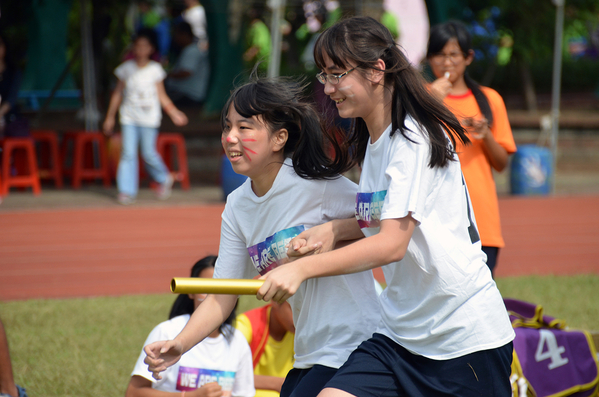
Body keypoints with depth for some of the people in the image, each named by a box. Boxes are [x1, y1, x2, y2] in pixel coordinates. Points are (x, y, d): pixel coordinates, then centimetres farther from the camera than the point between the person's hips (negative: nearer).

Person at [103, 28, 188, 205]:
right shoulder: (126, 68, 5)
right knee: (128, 153, -7)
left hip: (149, 118, -2)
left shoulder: (155, 69, 2)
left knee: (149, 153, -3)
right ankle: (127, 191, -4)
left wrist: (174, 113, 1)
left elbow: (162, 95, 7)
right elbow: (117, 93, 12)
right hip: (129, 117, 2)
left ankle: (164, 179, 24)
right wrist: (110, 116, 12)